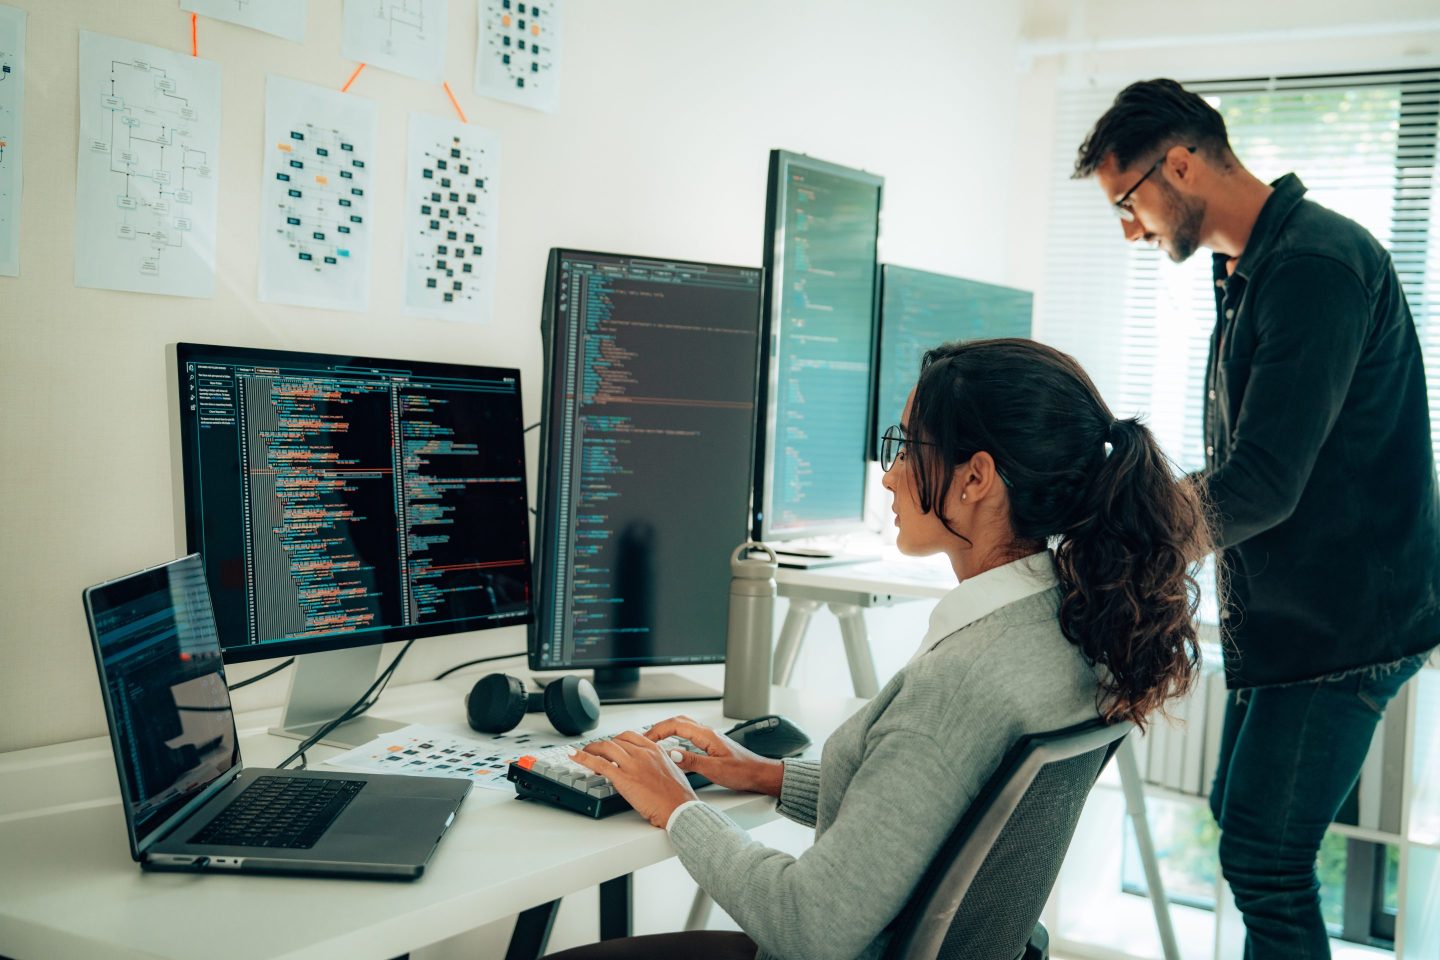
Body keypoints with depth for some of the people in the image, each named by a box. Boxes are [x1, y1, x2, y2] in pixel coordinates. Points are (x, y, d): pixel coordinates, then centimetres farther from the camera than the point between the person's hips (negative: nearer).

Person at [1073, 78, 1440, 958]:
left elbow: (1264, 486, -26)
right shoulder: (1252, 268, 12)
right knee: (1243, 822, 18)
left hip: (1340, 627, -10)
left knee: (1263, 860, -4)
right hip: (1284, 620, 10)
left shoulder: (1316, 264, -20)